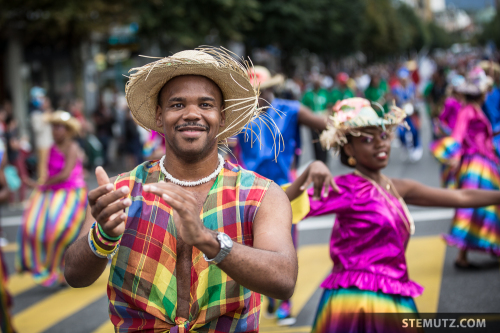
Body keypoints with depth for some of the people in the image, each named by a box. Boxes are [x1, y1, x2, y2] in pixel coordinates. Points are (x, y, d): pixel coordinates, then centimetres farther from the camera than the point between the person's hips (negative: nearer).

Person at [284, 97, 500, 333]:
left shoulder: (398, 189, 12)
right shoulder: (346, 189, -9)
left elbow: (462, 197, 16)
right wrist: (308, 174, -32)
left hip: (394, 303, 7)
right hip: (357, 301, -7)